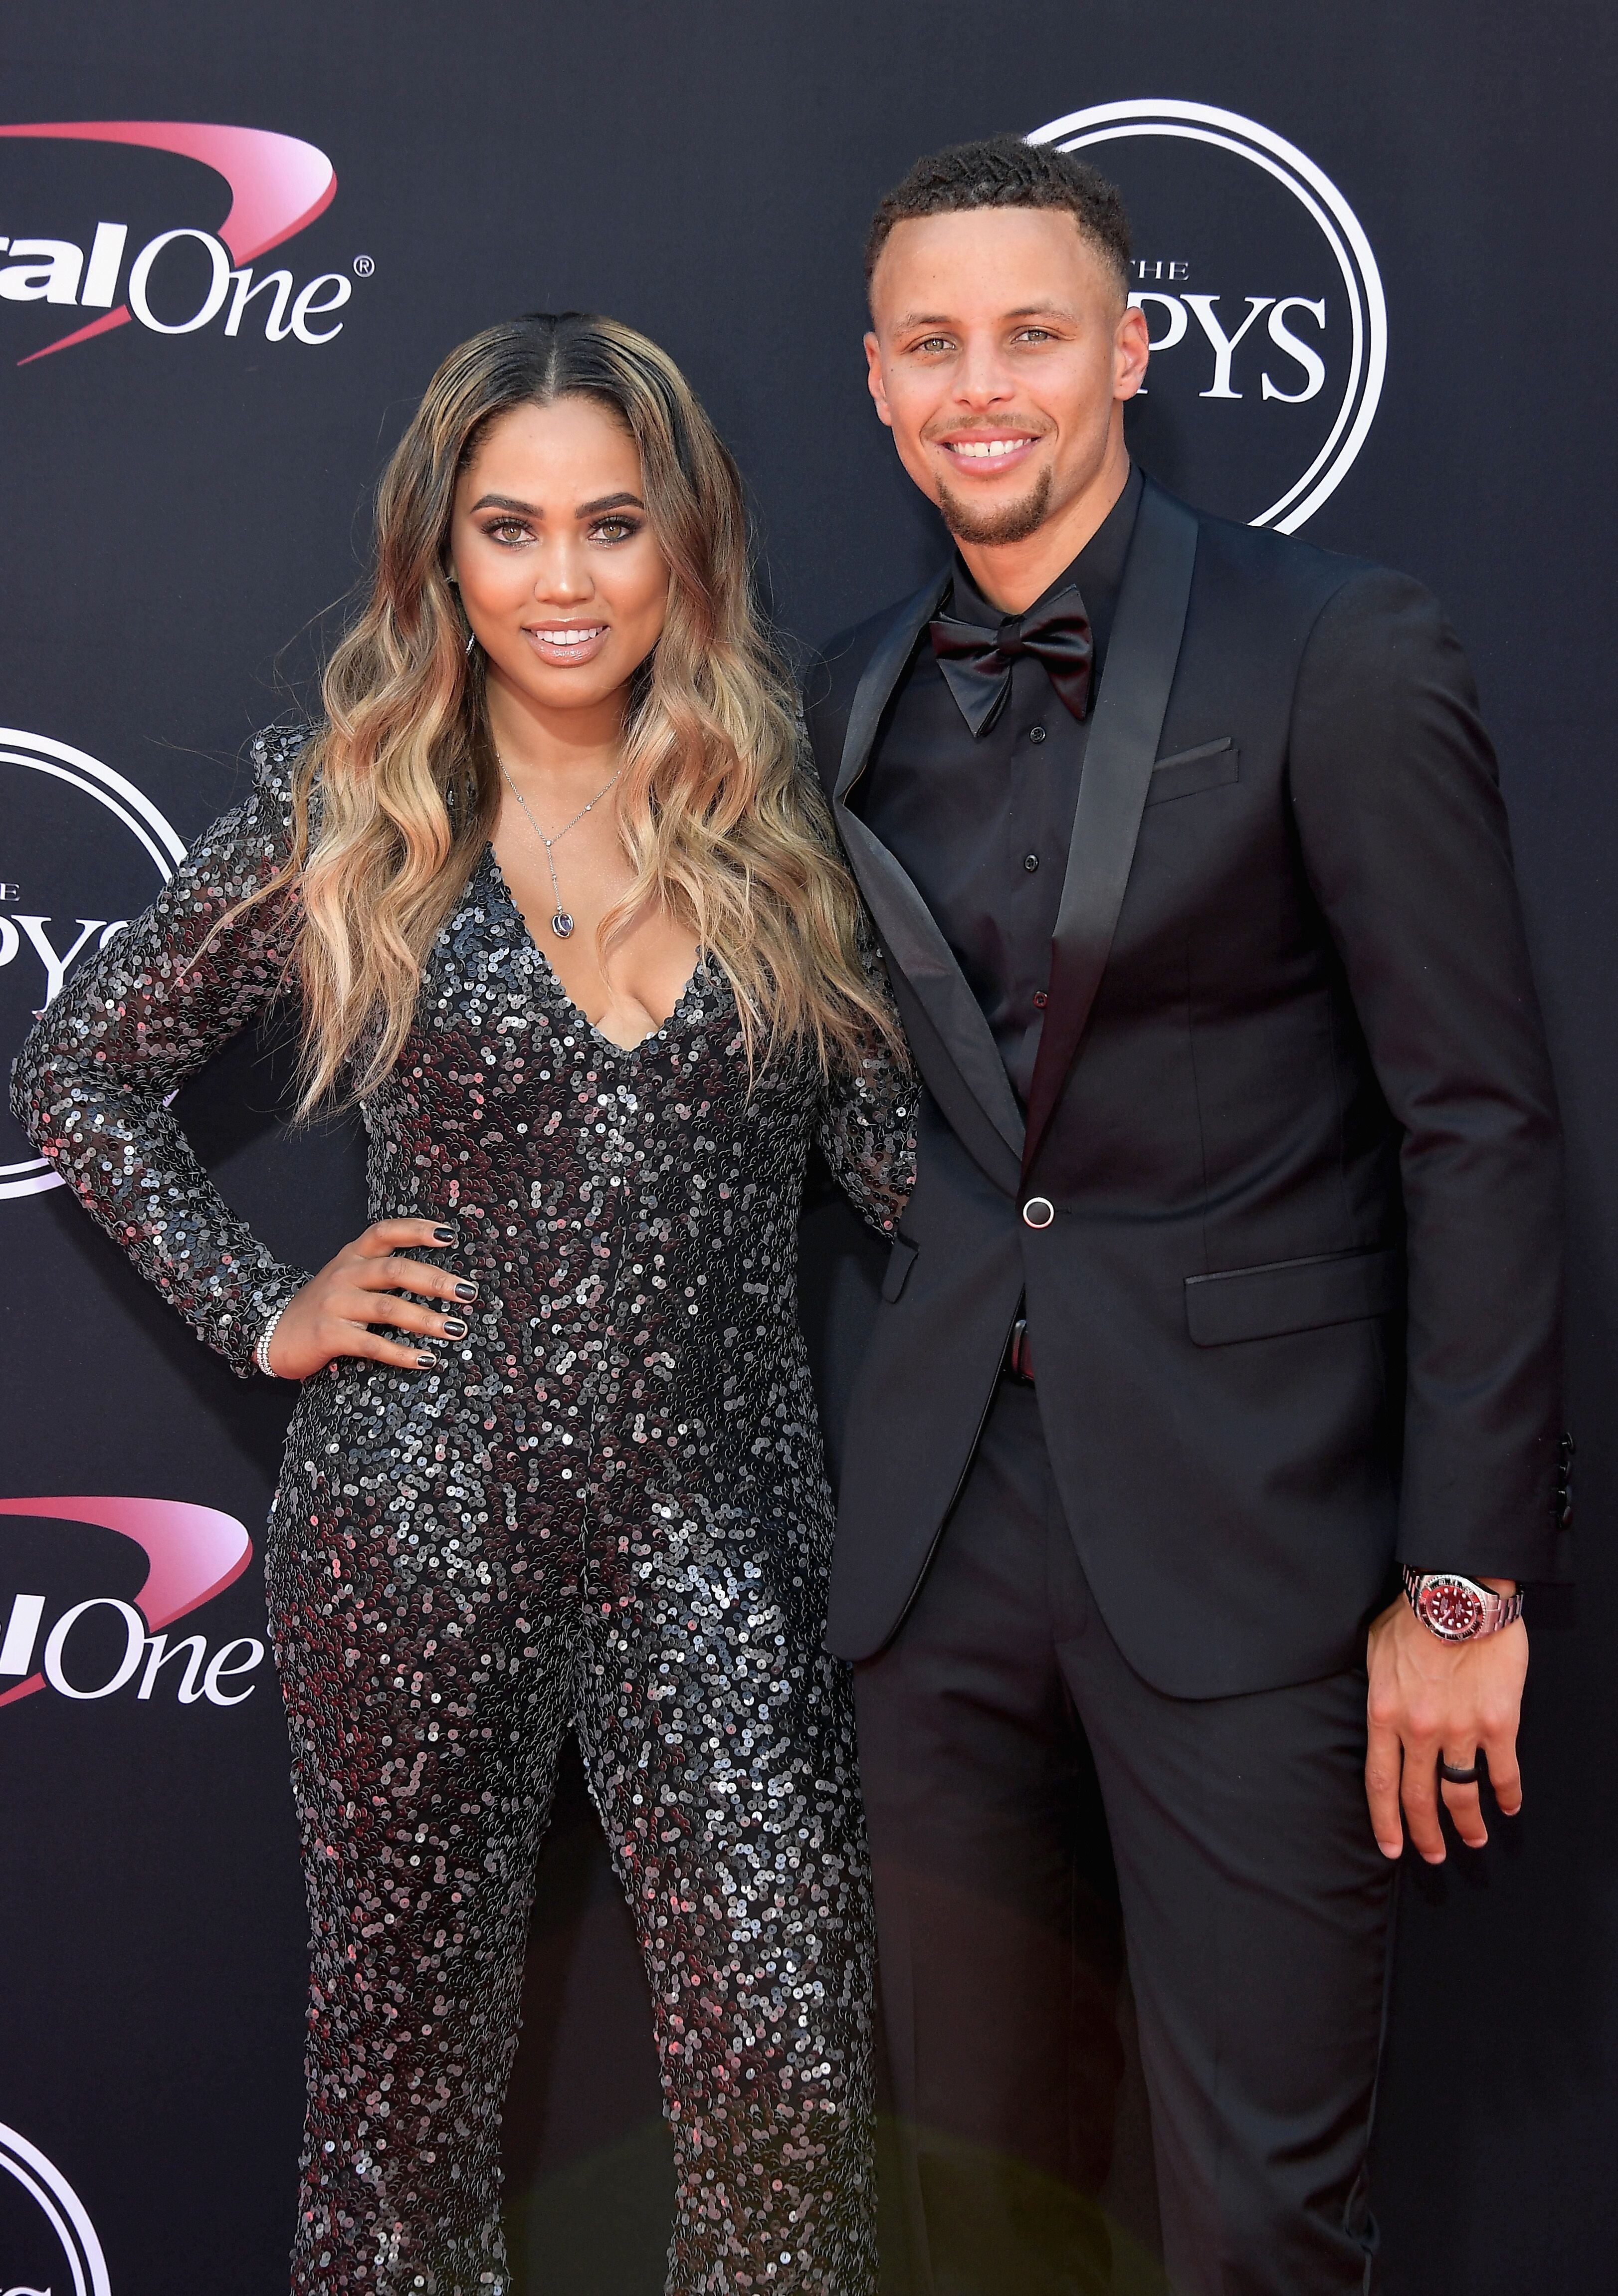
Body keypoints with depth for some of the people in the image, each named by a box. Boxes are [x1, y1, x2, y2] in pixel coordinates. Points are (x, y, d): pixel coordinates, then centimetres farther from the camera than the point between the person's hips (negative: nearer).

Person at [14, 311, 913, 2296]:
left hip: (719, 1516, 1)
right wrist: (263, 1311, 0)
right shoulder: (347, 812, 0)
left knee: (789, 2063, -4)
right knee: (410, 2034, 12)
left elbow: (890, 1147, 9)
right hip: (425, 1517, -1)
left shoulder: (774, 816, 4)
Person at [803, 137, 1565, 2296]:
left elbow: (1481, 1127, -9)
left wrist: (1464, 1581, -12)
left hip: (1242, 1529, -5)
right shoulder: (855, 693, 10)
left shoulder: (1341, 650, -7)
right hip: (946, 1525, 5)